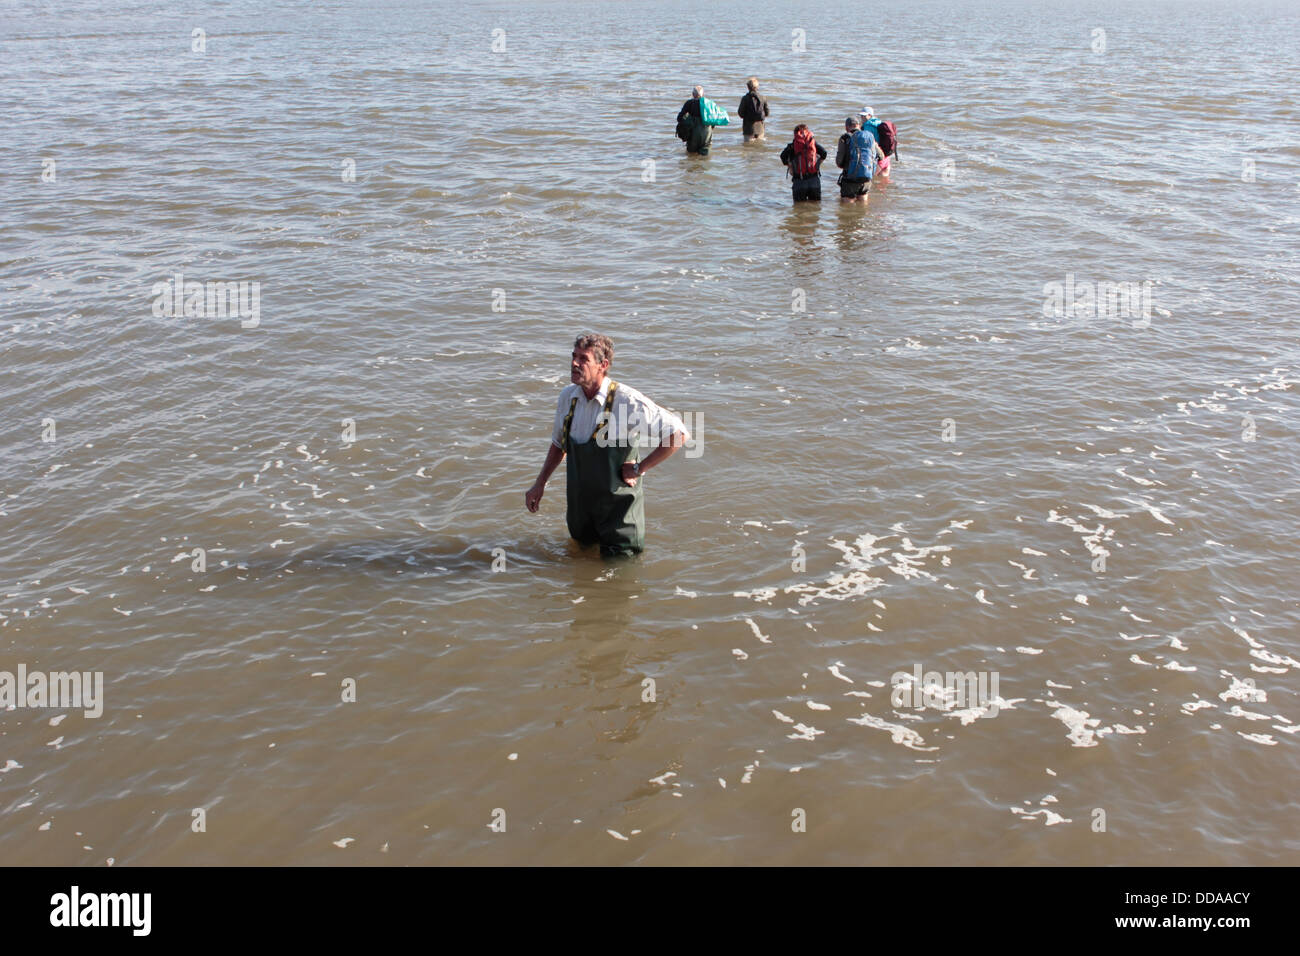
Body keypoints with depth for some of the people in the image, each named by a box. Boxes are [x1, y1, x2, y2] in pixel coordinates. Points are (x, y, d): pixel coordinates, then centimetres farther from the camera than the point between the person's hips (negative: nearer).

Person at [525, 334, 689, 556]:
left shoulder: (627, 401, -23)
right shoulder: (568, 396, -4)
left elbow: (678, 434, -22)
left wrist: (639, 468, -18)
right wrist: (539, 484, 9)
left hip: (617, 503, -6)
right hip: (580, 501, 6)